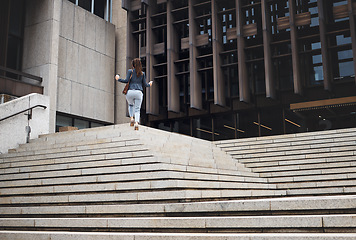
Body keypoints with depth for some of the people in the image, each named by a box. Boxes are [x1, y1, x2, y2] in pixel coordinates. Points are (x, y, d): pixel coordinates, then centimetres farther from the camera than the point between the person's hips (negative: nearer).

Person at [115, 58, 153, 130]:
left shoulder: (130, 71, 5)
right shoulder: (142, 73, 12)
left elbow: (126, 80, -3)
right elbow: (144, 84, 12)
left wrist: (118, 79, 12)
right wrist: (149, 84, 34)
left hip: (130, 92, 0)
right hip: (139, 92, 0)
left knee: (131, 105, 27)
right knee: (137, 109, 2)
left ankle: (131, 118, 6)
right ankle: (136, 122, -21)